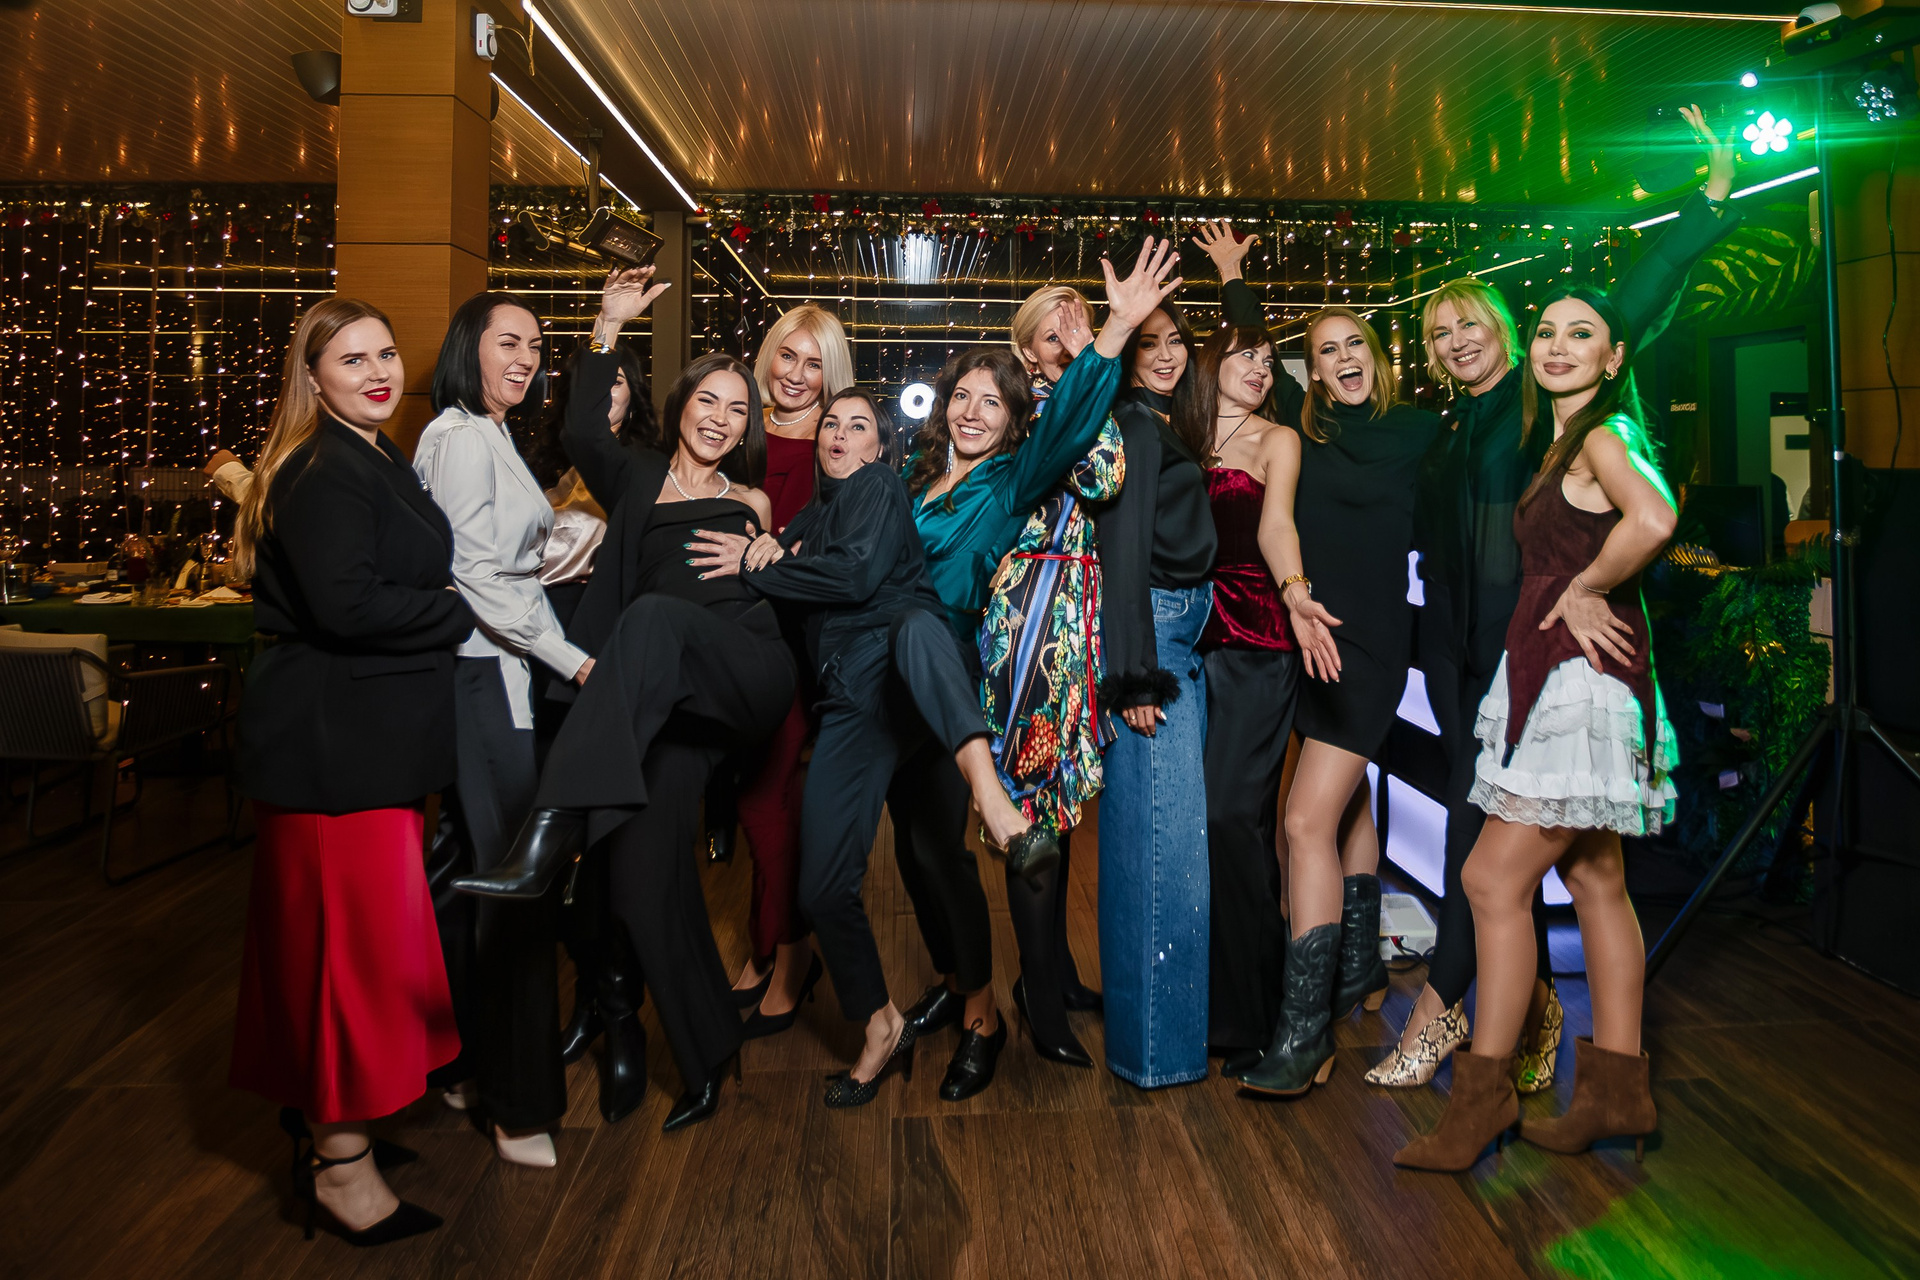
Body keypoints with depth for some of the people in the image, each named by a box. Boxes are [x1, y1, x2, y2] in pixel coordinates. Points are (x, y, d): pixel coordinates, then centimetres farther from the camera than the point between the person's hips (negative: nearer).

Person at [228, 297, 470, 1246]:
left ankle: (323, 1116, 33)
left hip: (370, 737, 10)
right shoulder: (323, 472, -15)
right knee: (355, 935, -4)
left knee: (328, 933, 18)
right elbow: (345, 604, -25)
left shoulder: (374, 462, 18)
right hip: (333, 742, -10)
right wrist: (462, 610, -14)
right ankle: (339, 1160, 9)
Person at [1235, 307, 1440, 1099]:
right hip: (1306, 636, 5)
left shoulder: (1417, 432, 0)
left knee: (1308, 820, -14)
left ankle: (1304, 1032, -9)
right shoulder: (1300, 434, 10)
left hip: (1367, 640, -5)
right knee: (1347, 801, 19)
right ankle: (1359, 971, 36)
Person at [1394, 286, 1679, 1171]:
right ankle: (1617, 1091, 22)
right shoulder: (1564, 442, 18)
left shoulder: (1601, 434, -10)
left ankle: (1484, 1093, 2)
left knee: (1494, 879, -8)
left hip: (1580, 677, -10)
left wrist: (1582, 588, -18)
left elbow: (1653, 519, -30)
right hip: (1555, 675, 10)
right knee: (1592, 880, 12)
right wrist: (1575, 595, 0)